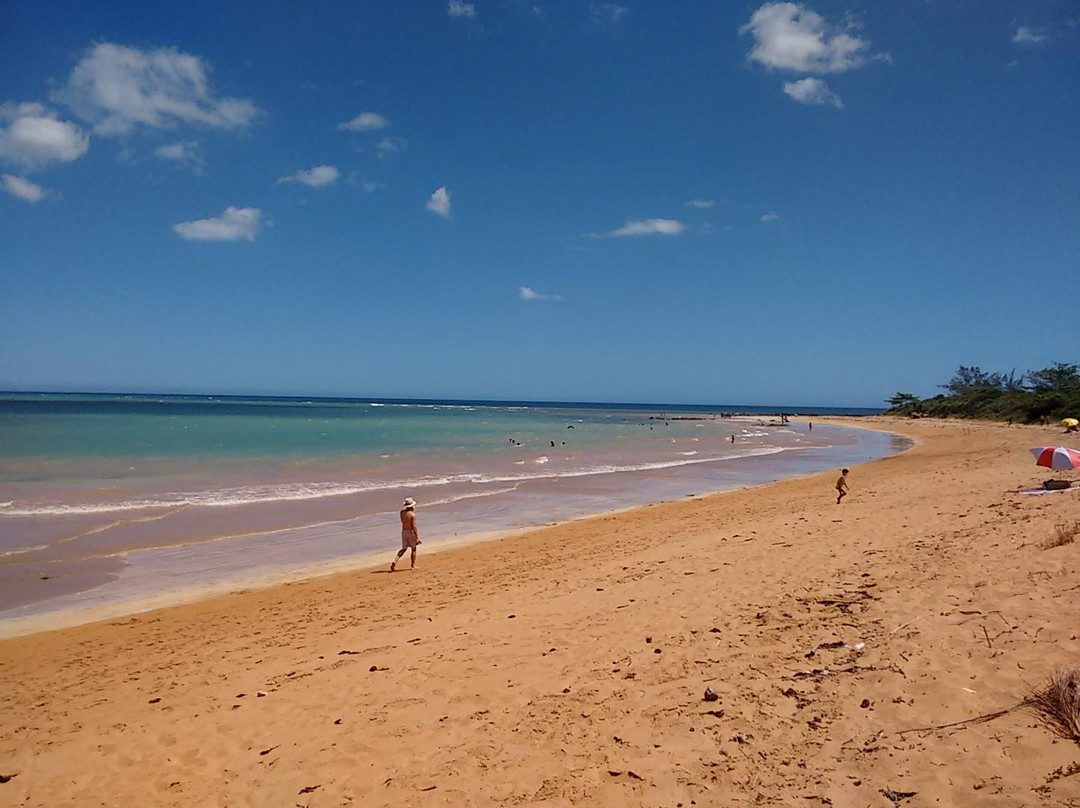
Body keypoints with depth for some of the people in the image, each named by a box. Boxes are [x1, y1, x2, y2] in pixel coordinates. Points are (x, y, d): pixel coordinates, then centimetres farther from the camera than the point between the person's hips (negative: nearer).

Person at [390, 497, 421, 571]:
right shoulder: (412, 514, -16)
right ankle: (412, 566, 16)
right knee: (413, 549, 11)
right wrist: (417, 537, -16)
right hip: (411, 532, -5)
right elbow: (414, 526, -19)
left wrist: (412, 510, 16)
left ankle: (395, 561, -5)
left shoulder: (402, 513, 1)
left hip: (404, 532, 5)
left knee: (404, 548, 16)